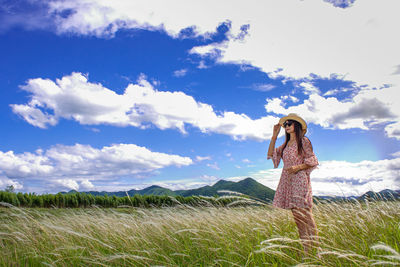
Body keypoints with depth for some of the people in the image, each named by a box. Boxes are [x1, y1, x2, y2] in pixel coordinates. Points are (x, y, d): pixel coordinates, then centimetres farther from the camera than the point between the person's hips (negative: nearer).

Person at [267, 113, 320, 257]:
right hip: (287, 182, 6)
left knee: (304, 215, -9)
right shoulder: (285, 144, 19)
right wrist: (274, 136, 10)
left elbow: (312, 161, -1)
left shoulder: (303, 141, 0)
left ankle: (313, 249, -2)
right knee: (296, 217, 5)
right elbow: (271, 154, 13)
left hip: (300, 181, -6)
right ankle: (304, 248, 10)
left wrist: (298, 167, -17)